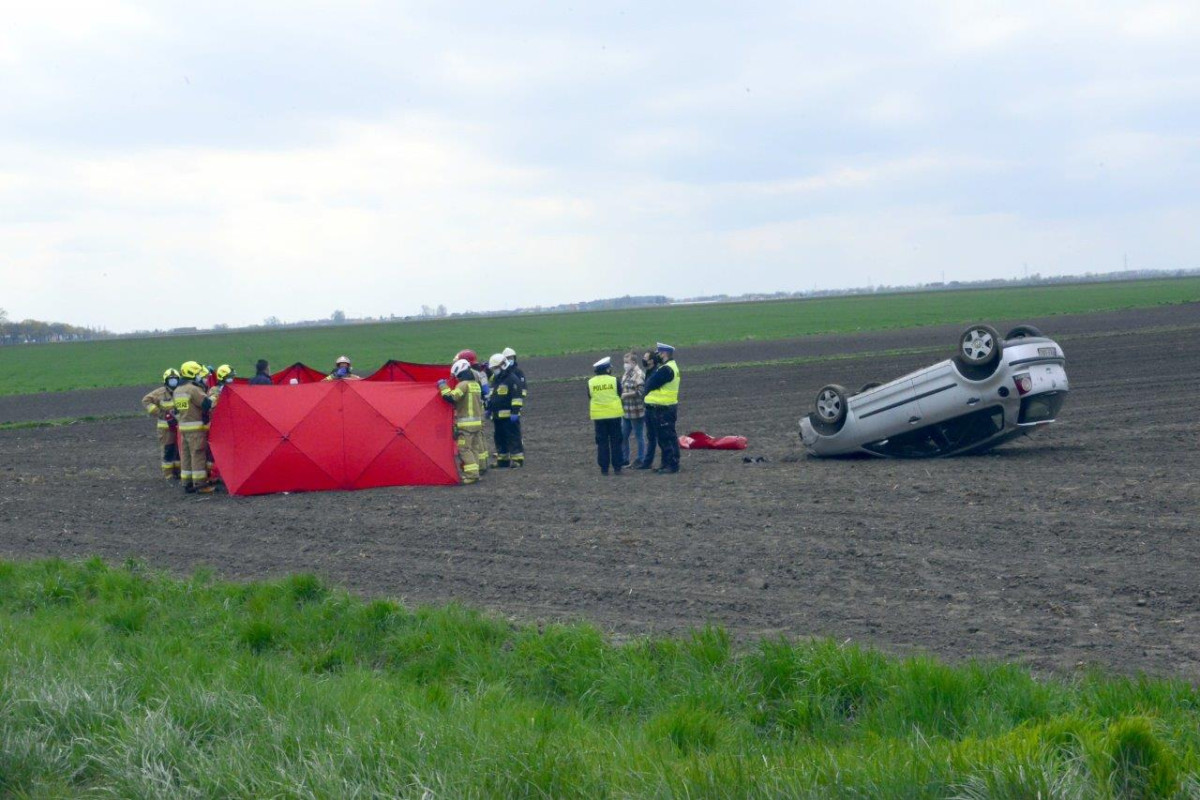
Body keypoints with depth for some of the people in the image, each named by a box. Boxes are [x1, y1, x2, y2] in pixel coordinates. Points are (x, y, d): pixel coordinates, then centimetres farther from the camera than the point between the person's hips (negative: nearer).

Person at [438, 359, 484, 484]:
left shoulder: (463, 385, -13)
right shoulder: (476, 385, 15)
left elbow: (451, 397, -22)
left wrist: (443, 386, -9)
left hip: (465, 423, -9)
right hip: (477, 422, 9)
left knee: (464, 449, -6)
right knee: (474, 448, 12)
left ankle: (471, 474, -12)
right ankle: (474, 472, 15)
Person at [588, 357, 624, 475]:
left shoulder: (591, 382, 0)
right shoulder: (614, 381, -6)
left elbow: (590, 400, 7)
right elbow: (620, 396, 2)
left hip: (598, 416, 2)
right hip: (614, 415, -2)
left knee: (602, 443, 6)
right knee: (615, 442, 6)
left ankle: (604, 468, 5)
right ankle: (617, 467, 5)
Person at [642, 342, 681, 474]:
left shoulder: (666, 369, -18)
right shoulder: (669, 367, 16)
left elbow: (650, 384, -18)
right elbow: (650, 383, 15)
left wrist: (648, 381, 1)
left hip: (664, 409, -10)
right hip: (664, 407, 10)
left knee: (668, 438, -6)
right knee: (664, 438, 15)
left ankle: (672, 465, -2)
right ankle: (667, 464, 22)